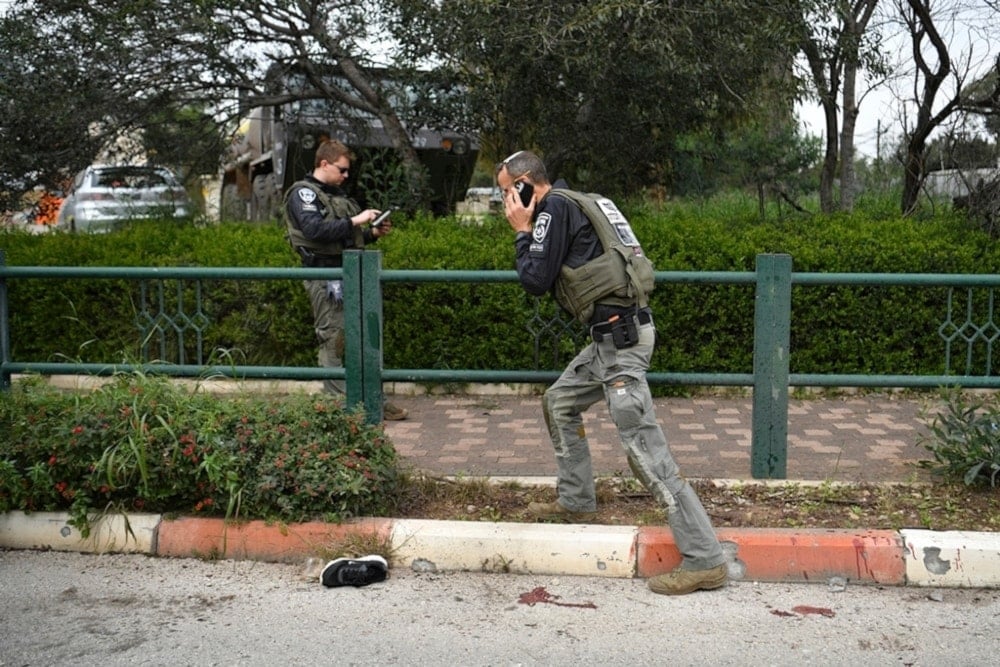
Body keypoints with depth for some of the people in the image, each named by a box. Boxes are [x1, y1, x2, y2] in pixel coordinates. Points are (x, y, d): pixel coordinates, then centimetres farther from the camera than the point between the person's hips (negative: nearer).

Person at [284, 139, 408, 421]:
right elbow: (314, 229, -21)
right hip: (325, 278, -8)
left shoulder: (337, 194, 21)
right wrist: (354, 221, -20)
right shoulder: (303, 193, -5)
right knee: (333, 341, -5)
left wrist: (373, 233, 9)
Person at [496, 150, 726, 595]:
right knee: (559, 403, 25)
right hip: (614, 334, 11)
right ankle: (576, 502, 35)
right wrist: (529, 230, 18)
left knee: (644, 448, -12)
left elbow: (535, 281, -10)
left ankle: (704, 560, -10)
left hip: (620, 336, -11)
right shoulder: (573, 203, 21)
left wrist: (522, 231, 3)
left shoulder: (554, 208, -8)